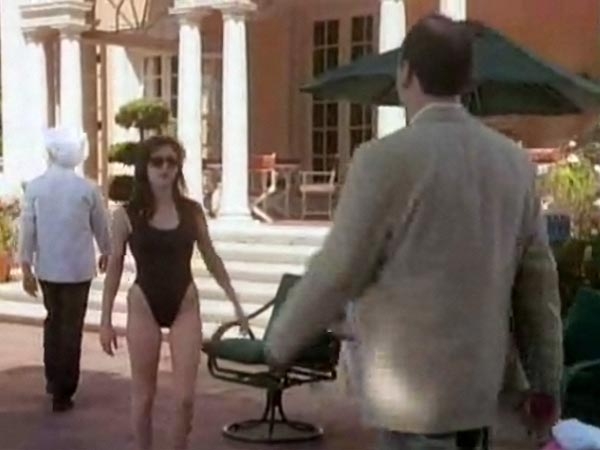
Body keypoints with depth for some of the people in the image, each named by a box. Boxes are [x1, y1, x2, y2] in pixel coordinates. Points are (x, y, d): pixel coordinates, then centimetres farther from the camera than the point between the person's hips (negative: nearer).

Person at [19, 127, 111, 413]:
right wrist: (106, 252, 20)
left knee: (53, 320, 23)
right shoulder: (87, 189, -8)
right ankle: (63, 393, 6)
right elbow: (101, 226, 2)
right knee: (71, 328, 4)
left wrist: (26, 267, 0)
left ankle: (52, 379, 29)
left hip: (46, 268, 2)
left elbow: (27, 229, -6)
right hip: (79, 268, -2)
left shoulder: (34, 187, -7)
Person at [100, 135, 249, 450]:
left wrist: (235, 301, 10)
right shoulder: (127, 215, -4)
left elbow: (211, 259, 11)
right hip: (143, 307, -1)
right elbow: (114, 269, 1)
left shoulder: (192, 211, 1)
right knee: (143, 395, 7)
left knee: (185, 396, -2)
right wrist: (106, 320, -1)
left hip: (185, 306, 1)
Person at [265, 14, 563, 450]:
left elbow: (338, 271, -12)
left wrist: (282, 343, 4)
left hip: (413, 387, -6)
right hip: (479, 385, 7)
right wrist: (546, 380, 17)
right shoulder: (515, 162, 3)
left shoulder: (387, 158, -15)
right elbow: (539, 278, 8)